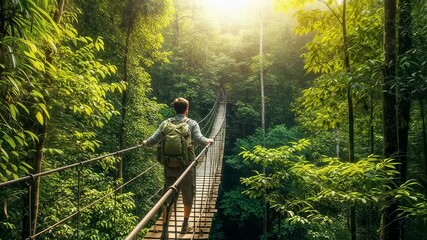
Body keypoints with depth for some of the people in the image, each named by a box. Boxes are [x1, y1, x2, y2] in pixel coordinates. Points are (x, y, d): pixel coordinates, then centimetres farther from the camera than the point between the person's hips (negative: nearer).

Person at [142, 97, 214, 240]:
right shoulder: (192, 123, -4)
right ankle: (185, 225, 31)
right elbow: (199, 140, -18)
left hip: (170, 166, 2)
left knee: (167, 198, 8)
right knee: (188, 197, 17)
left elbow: (153, 141, -3)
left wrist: (145, 143, 18)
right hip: (187, 166, -2)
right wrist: (209, 141, 3)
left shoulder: (165, 123, 2)